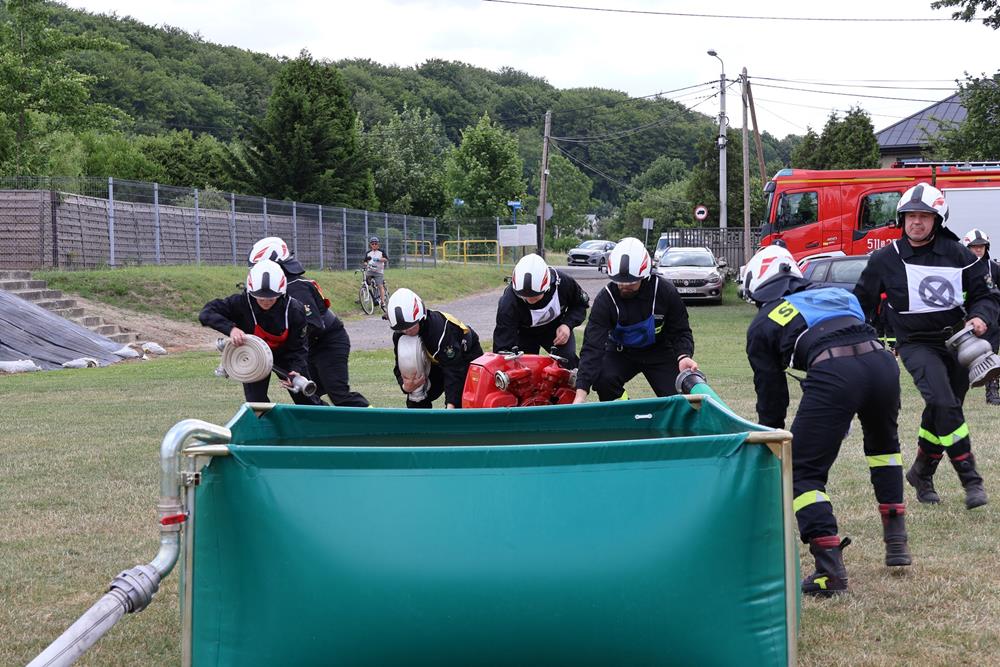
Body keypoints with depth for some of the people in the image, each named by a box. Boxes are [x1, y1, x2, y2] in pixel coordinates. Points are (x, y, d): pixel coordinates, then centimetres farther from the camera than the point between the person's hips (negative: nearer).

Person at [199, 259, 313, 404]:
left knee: (306, 400, 7)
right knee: (256, 403, -9)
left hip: (285, 354, 0)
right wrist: (230, 328, -48)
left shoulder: (294, 310, -28)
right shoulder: (241, 302, -31)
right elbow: (207, 313, -32)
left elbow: (299, 347, -19)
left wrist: (297, 370, -38)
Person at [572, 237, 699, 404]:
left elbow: (680, 332, -10)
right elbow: (593, 347, -30)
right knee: (602, 378, -31)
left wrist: (683, 357, -35)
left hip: (659, 352, 1)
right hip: (621, 352, -1)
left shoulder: (664, 291, -21)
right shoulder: (605, 299, -24)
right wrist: (581, 394, -41)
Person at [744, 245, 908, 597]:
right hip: (882, 360, 5)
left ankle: (830, 568, -6)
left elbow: (771, 396, 24)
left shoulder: (761, 325, 23)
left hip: (833, 373, -5)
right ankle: (896, 540, 33)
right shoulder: (837, 293, 34)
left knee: (804, 471, 6)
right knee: (883, 443, 33)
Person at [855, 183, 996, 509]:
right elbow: (861, 302, 9)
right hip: (917, 344, -3)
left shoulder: (957, 255, 1)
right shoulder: (885, 260, -2)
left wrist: (980, 317, -15)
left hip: (957, 342, 3)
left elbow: (983, 296, 7)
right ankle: (970, 478, -19)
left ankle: (921, 472, 33)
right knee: (943, 403, -23)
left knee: (940, 414, 10)